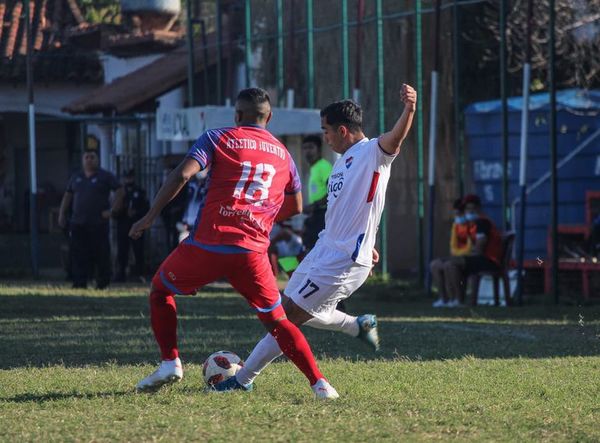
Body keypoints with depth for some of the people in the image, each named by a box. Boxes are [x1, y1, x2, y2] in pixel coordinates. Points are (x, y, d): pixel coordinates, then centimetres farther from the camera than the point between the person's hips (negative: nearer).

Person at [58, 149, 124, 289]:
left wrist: (112, 210, -9)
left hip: (98, 224, -4)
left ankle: (103, 282, 7)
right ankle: (80, 282, -4)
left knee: (101, 255, -2)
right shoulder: (76, 178, 16)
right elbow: (67, 196, 21)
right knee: (78, 255, -4)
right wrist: (62, 214, 12)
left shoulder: (105, 176, 2)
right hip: (78, 223, 4)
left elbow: (120, 192, 0)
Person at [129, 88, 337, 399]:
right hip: (252, 251, 3)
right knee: (276, 320, 12)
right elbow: (295, 207, 30)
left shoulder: (218, 139, 6)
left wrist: (150, 216, -2)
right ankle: (318, 382, -1)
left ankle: (170, 362, 10)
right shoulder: (283, 155, 18)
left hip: (207, 244, -3)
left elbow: (182, 175, -8)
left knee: (160, 289, 21)